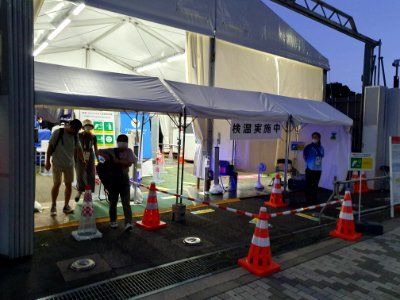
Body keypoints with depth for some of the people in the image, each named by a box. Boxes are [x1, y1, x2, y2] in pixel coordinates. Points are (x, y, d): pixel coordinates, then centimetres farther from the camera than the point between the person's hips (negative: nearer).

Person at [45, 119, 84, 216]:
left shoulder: (75, 136, 4)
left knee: (69, 184, 6)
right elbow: (50, 147, -6)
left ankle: (66, 206, 18)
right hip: (57, 163, -4)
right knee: (57, 184, 0)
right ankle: (53, 206, 16)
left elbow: (78, 149, 12)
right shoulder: (57, 133, -9)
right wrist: (47, 161, -8)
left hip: (69, 164, 4)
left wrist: (83, 161, 10)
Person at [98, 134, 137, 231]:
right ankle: (113, 221, 28)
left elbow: (129, 163, -12)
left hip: (124, 178, -2)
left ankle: (128, 223, -11)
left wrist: (117, 161, -18)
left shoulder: (129, 151, 1)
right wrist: (106, 156, -12)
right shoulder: (112, 151, 5)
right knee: (113, 201, 13)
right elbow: (99, 151, 5)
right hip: (113, 178, 2)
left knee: (126, 202, -6)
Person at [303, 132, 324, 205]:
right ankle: (308, 199, 7)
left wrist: (319, 163, 9)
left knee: (315, 185, 12)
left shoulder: (321, 148, 8)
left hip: (318, 169, 5)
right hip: (310, 169, -5)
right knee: (309, 184, -1)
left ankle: (314, 199, 23)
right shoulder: (309, 147, -8)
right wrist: (309, 162, 3)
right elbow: (304, 156, -1)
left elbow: (321, 157, 18)